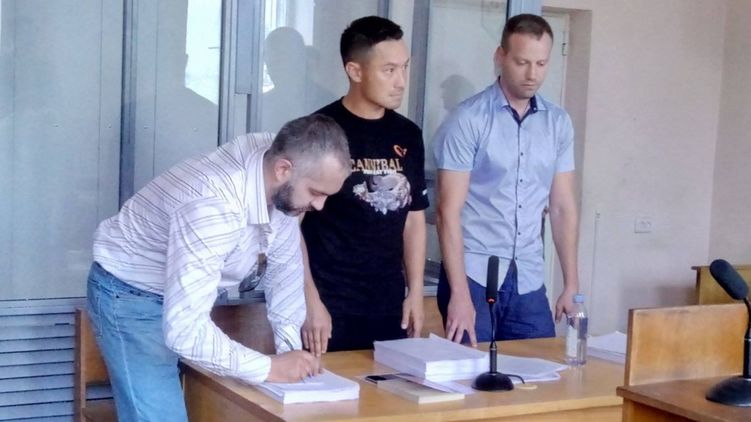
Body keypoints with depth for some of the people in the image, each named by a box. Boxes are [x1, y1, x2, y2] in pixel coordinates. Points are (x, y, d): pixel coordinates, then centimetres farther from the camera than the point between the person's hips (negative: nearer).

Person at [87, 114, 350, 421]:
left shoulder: (281, 184, -15)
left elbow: (283, 265, 1)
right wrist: (269, 368, -33)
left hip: (185, 297, 8)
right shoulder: (214, 208, -39)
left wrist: (290, 347, -7)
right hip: (129, 295, -8)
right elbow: (184, 330, -41)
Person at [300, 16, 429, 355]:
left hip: (391, 307, 5)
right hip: (332, 307, -5)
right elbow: (292, 222, -7)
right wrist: (310, 302, -12)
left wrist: (415, 291, 8)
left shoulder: (408, 136, 8)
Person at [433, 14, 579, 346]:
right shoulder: (467, 120, -8)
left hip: (529, 280, 4)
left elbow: (563, 207, 10)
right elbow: (449, 211, -11)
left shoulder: (558, 123, 7)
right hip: (474, 274, -4)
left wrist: (571, 285, 6)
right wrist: (460, 294, -17)